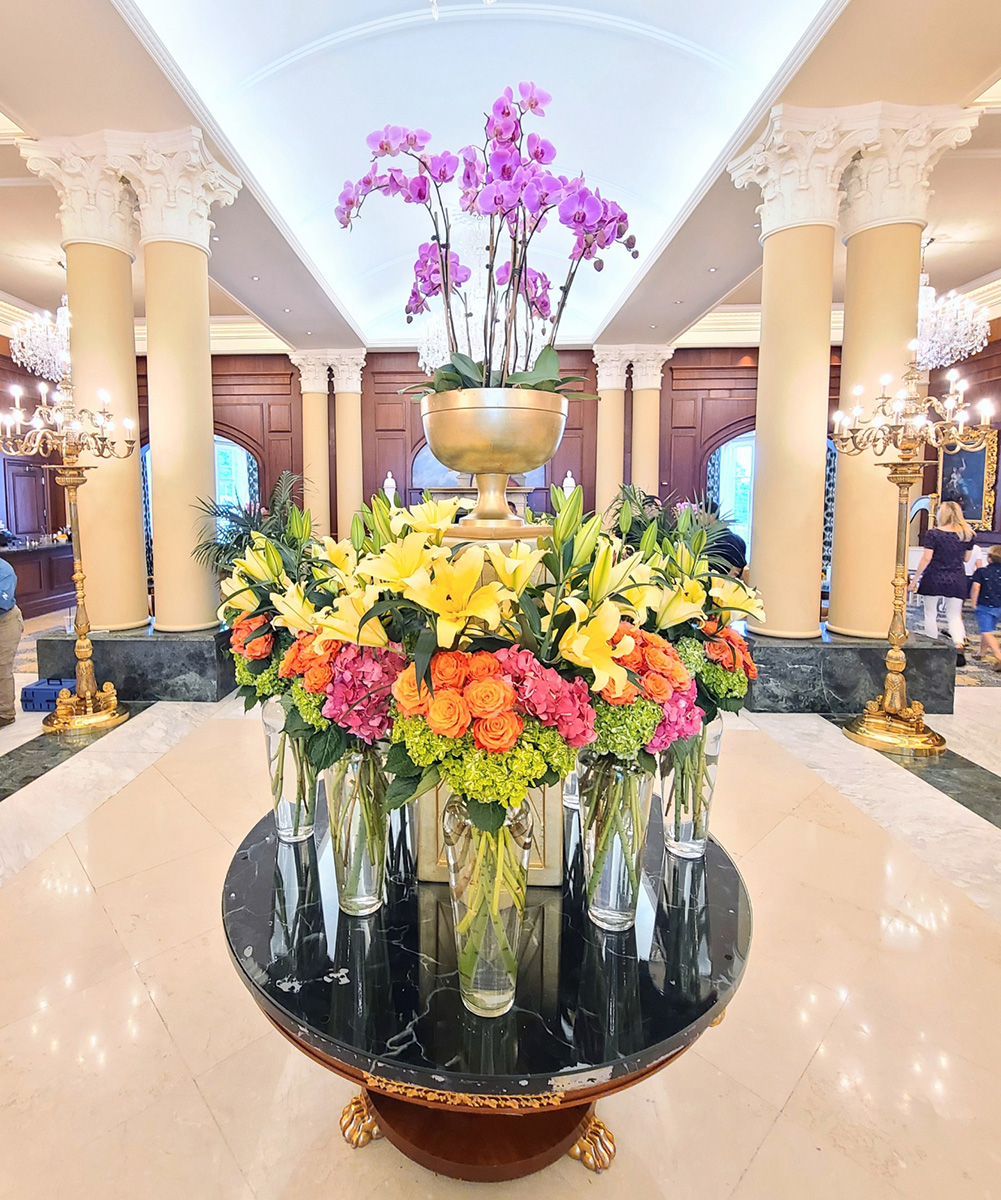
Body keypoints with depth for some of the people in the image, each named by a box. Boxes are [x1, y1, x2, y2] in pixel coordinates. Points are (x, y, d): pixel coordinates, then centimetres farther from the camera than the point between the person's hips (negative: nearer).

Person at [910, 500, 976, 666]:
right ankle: (959, 646, -11)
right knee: (954, 616, 10)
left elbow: (926, 558, -12)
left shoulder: (933, 534, -10)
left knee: (930, 614, 10)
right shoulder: (967, 535, 3)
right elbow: (966, 559, 11)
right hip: (957, 581, 3)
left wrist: (915, 579, -7)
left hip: (934, 579, -3)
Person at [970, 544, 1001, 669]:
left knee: (987, 632, -6)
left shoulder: (981, 571, -12)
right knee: (988, 630, 21)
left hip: (984, 606, -5)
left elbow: (976, 588, -18)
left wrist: (973, 603, -8)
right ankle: (982, 652, 36)